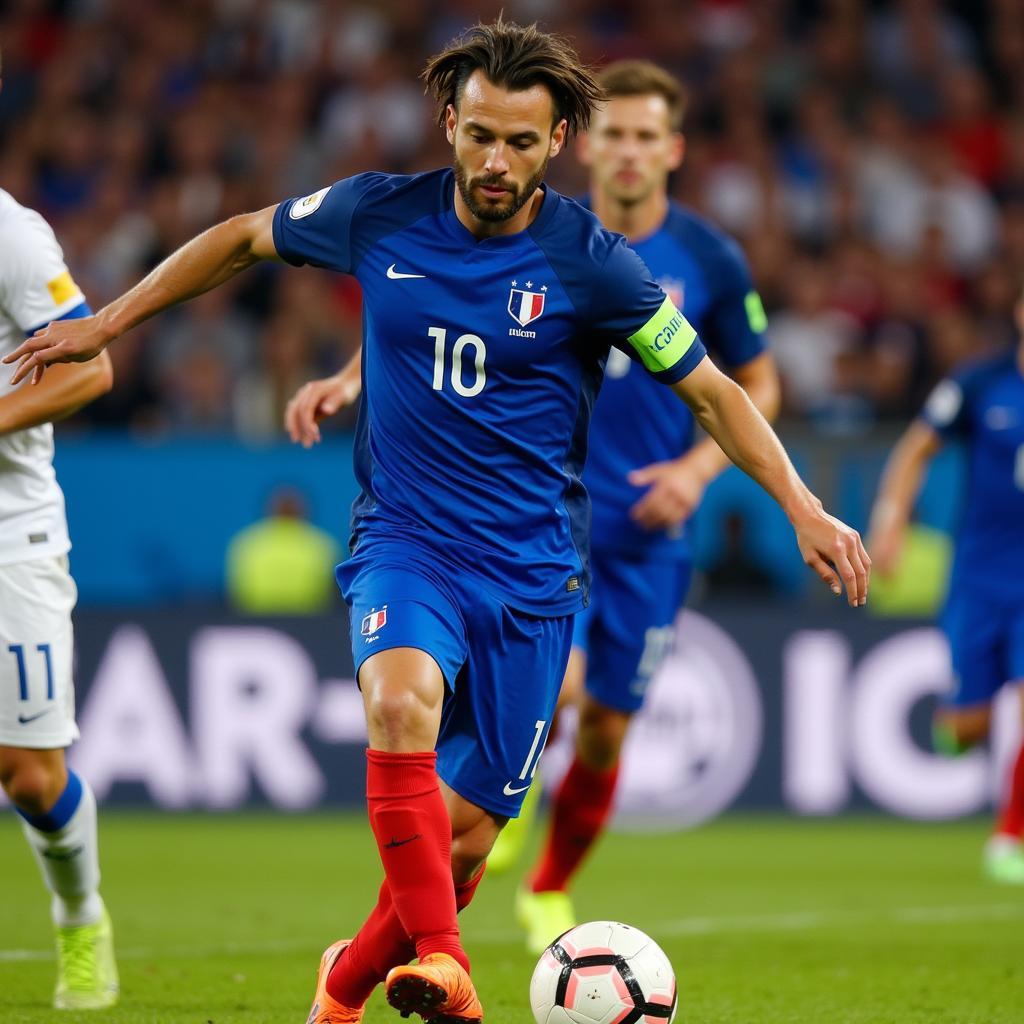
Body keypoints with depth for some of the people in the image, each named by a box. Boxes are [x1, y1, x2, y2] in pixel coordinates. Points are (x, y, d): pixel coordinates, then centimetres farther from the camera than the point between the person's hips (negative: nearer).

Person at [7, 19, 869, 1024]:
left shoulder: (591, 264, -8)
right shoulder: (377, 215, -3)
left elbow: (712, 391, 0)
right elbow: (244, 237, 15)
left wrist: (804, 509, -10)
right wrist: (105, 322, 16)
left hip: (532, 573, 0)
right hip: (404, 540, 0)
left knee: (465, 834, 3)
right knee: (401, 700, -34)